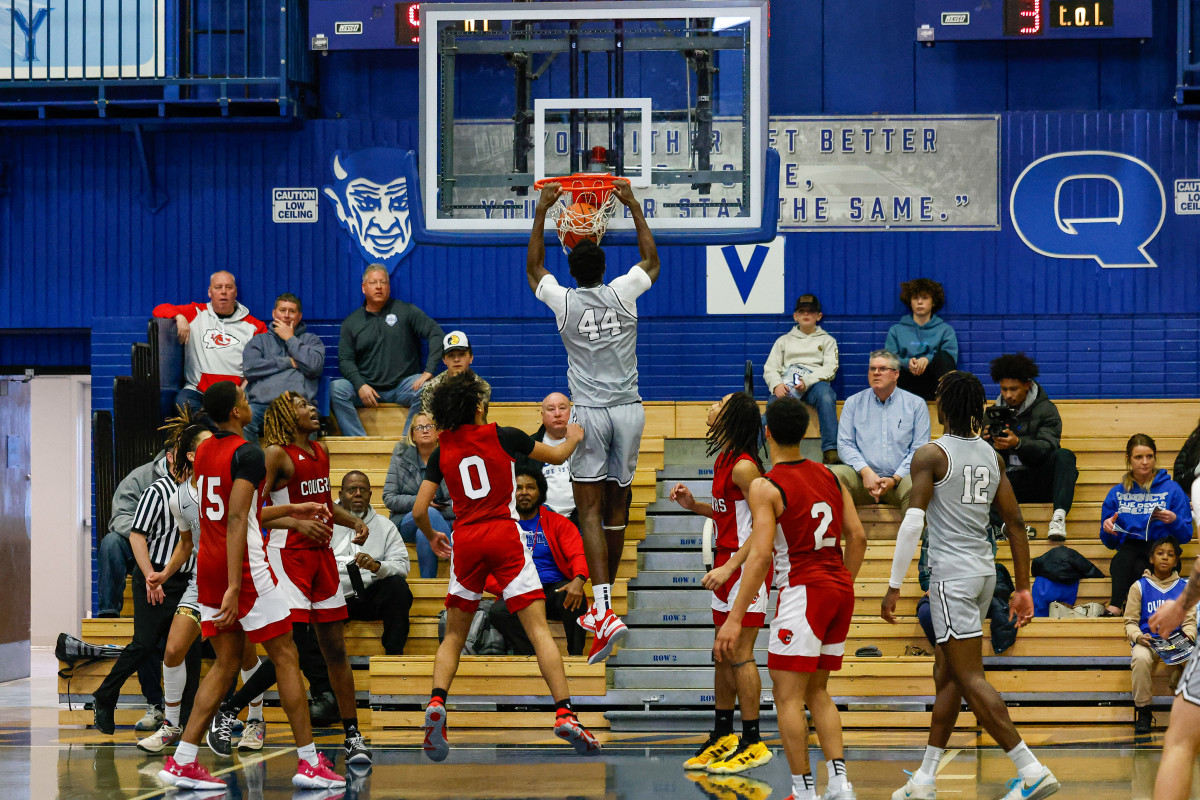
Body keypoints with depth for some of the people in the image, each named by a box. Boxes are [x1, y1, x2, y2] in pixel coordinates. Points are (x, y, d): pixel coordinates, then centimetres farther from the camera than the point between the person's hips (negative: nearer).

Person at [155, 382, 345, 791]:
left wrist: (290, 510, 29)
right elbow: (237, 521, -22)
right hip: (243, 568, -8)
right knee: (285, 657, 1)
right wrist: (234, 588, -25)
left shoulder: (203, 452, 14)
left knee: (227, 662, 12)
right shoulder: (248, 454, -13)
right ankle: (310, 763, 2)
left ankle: (182, 761, 4)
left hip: (209, 566, 8)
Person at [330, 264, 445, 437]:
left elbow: (436, 334, 0)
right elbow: (345, 360, 6)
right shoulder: (351, 322, 12)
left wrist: (428, 372, -14)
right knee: (336, 388, -26)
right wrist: (360, 385, -13)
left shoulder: (406, 311, 6)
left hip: (402, 385, -2)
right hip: (368, 387, 2)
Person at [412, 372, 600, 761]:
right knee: (539, 630, -5)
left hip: (465, 539, 3)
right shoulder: (503, 436, 1)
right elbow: (557, 455, 16)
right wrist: (573, 437, 38)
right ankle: (564, 714, -15)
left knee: (454, 636, 14)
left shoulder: (442, 451, 6)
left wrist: (431, 537, 25)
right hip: (504, 535, -3)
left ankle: (436, 704, -9)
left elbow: (419, 510, 4)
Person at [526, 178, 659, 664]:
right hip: (629, 410, 3)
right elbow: (652, 262, 22)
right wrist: (634, 207, 25)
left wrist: (542, 213, 21)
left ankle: (605, 614, -22)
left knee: (590, 511, -6)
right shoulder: (623, 293, 0)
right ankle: (602, 607, 22)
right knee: (616, 509, 12)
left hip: (589, 413, -3)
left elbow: (533, 268, 18)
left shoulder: (564, 301, -3)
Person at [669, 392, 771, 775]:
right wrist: (693, 505, 11)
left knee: (739, 653, -6)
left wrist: (730, 567, -27)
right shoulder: (723, 461, 11)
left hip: (746, 566, -10)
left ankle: (753, 743, 0)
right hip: (726, 563, 10)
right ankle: (723, 737, 23)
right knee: (723, 653, 14)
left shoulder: (744, 467, -19)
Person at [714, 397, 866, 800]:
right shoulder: (829, 475, 10)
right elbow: (857, 537, 9)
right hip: (840, 589, 7)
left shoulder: (766, 487, -10)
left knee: (787, 694, 0)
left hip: (803, 591, -7)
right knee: (817, 691, 16)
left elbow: (761, 554, -17)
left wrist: (735, 618, -17)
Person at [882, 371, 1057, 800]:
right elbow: (1015, 523, 10)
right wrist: (1023, 589, 15)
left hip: (952, 575, -8)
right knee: (946, 675, 14)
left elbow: (913, 521, -17)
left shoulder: (931, 454, -10)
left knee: (969, 678, -7)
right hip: (984, 571, 8)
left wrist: (894, 587, -13)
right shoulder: (991, 455, 10)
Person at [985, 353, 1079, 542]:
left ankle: (1059, 517, -47)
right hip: (1008, 482, 2)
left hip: (1040, 480, -2)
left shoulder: (1045, 409, 6)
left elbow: (1047, 448, -11)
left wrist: (1018, 443, -29)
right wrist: (987, 444, -13)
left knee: (1064, 455, -31)